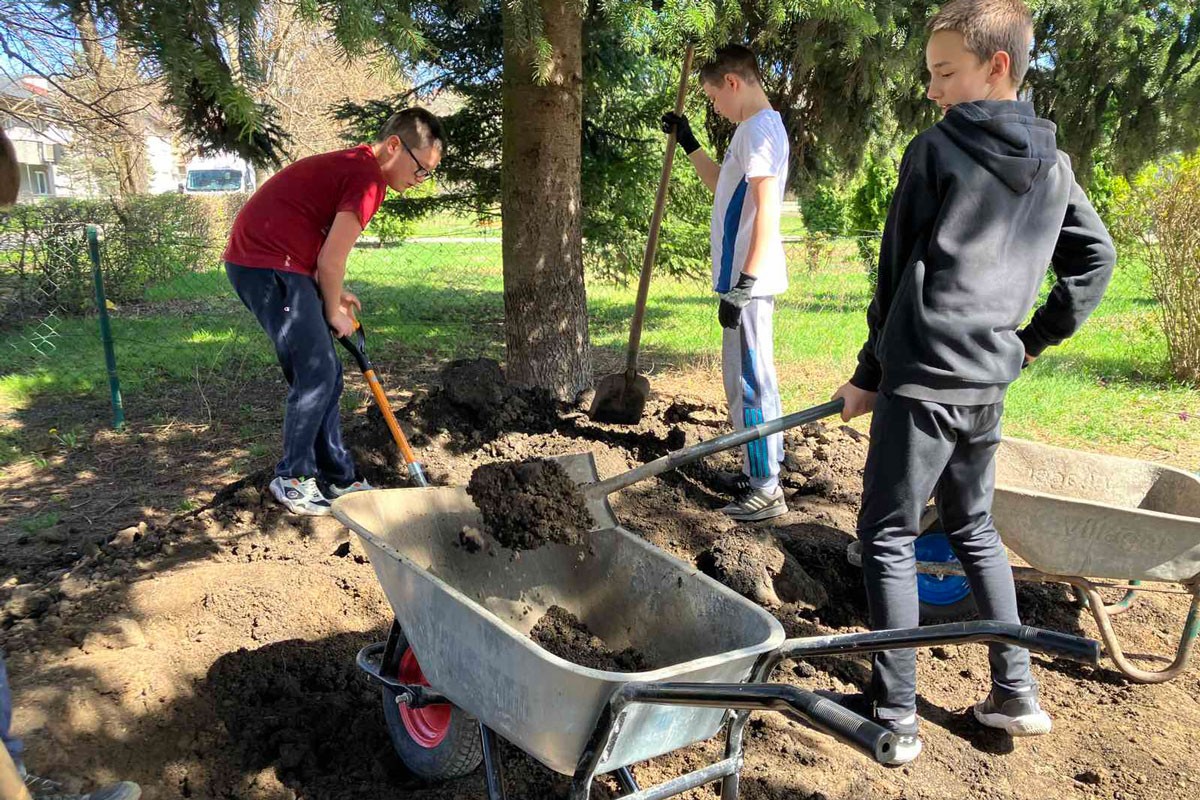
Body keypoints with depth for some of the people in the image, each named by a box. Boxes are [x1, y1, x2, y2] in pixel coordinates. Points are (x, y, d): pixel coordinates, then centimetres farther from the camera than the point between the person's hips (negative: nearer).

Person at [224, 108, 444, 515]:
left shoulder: (350, 164, 17)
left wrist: (333, 293, 12)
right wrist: (334, 312, 0)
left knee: (323, 374, 11)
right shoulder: (368, 177, -16)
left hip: (258, 260, 11)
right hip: (268, 266, -11)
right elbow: (330, 261, -16)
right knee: (317, 374, -6)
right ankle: (292, 478, 9)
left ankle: (340, 478, 19)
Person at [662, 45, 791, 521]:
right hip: (746, 280, 10)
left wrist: (743, 283, -24)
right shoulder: (755, 128, 19)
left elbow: (767, 210, -22)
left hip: (747, 283, -10)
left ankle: (766, 490, 3)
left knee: (748, 383, -5)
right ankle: (763, 474, 28)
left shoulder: (760, 127, -13)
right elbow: (722, 186, 34)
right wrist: (688, 143, 32)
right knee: (753, 379, 16)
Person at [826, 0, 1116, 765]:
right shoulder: (1054, 164, 12)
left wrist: (867, 374, 3)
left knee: (888, 536, 2)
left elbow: (897, 273, -4)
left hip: (922, 378, -7)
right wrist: (1033, 340, 18)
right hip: (990, 383, 7)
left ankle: (895, 715, 7)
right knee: (975, 527, 21)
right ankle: (1016, 691, 25)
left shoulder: (936, 148, -6)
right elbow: (1097, 256, 17)